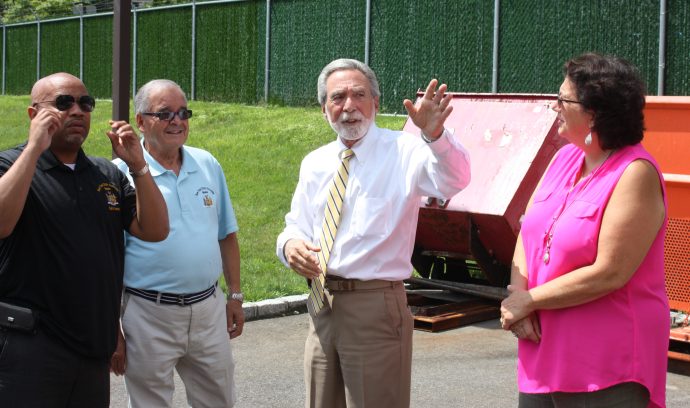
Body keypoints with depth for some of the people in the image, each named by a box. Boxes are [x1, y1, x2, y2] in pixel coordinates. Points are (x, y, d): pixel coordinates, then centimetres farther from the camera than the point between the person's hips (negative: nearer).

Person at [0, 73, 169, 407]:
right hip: (31, 345, -5)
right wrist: (34, 148, -20)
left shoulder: (108, 174, 13)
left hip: (95, 348, 6)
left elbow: (155, 230, 6)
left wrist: (138, 165, -5)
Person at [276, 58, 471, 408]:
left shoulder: (404, 152, -7)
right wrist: (289, 244, -8)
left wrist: (434, 135, -46)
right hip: (321, 306, 5)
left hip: (376, 307, -5)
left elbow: (453, 182, -26)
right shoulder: (314, 164, 10)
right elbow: (297, 225, 16)